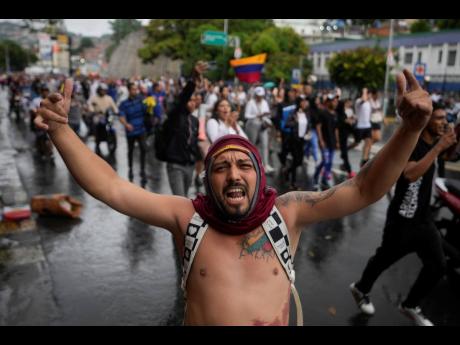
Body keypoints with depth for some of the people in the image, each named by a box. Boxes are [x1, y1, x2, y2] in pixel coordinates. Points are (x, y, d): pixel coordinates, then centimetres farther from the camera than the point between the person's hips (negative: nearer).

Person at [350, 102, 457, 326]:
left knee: (437, 266, 7)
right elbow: (411, 174, -40)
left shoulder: (434, 142, 5)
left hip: (424, 218, 8)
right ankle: (361, 289, 37)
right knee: (384, 260, 10)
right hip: (402, 219, -8)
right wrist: (438, 147, -36)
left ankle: (410, 306, 27)